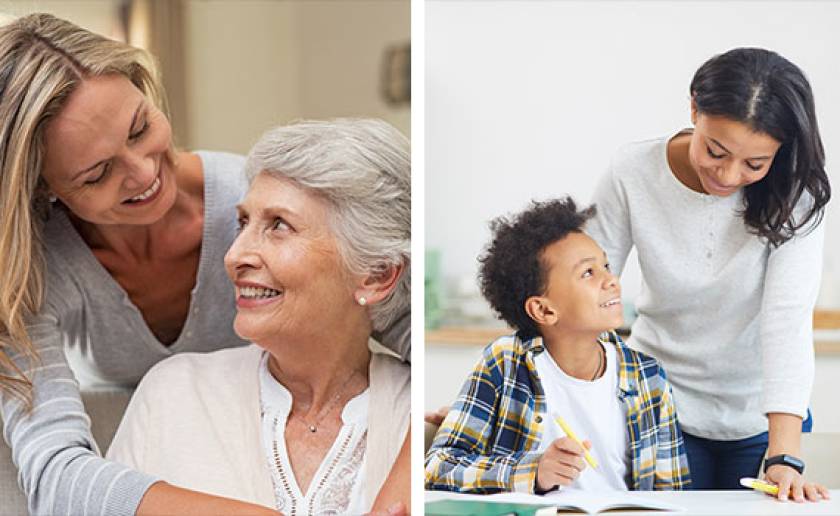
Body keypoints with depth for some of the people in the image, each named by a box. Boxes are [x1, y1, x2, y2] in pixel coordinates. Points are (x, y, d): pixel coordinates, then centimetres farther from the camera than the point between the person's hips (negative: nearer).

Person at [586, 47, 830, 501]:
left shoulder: (792, 192, -19)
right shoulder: (632, 174, -18)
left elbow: (787, 320, -26)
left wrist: (783, 457, -33)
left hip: (760, 418, 0)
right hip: (661, 409, 0)